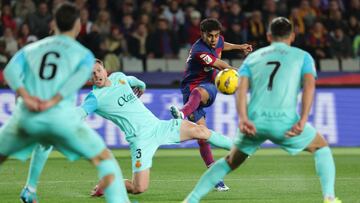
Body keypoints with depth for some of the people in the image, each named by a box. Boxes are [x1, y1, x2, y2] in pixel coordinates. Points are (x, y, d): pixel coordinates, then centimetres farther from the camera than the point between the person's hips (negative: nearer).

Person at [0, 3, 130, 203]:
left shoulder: (31, 49, 21)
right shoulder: (84, 54, 14)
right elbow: (80, 76, -9)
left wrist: (25, 96, -13)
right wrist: (53, 101, -17)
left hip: (27, 116, 3)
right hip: (61, 116, -2)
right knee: (104, 159, 10)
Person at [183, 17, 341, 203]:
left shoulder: (253, 57, 22)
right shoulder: (303, 56, 15)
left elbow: (241, 88, 5)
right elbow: (309, 85, -4)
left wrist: (243, 119, -8)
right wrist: (303, 120, -13)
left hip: (254, 122, 3)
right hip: (285, 121, -3)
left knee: (231, 161, 25)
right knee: (321, 148, 22)